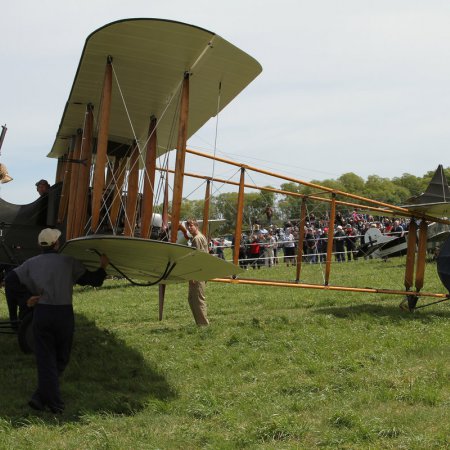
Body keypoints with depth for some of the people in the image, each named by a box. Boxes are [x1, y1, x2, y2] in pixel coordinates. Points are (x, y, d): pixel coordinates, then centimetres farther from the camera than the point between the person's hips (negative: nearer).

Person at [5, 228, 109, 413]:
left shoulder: (32, 263, 8)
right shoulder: (68, 262, 1)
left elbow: (10, 280, -1)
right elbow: (91, 279, 3)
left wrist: (26, 297, 5)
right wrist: (102, 267, 20)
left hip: (41, 313, 2)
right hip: (64, 313, -2)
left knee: (45, 359, 5)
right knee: (61, 358, 12)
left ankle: (53, 401, -3)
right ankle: (41, 396, 2)